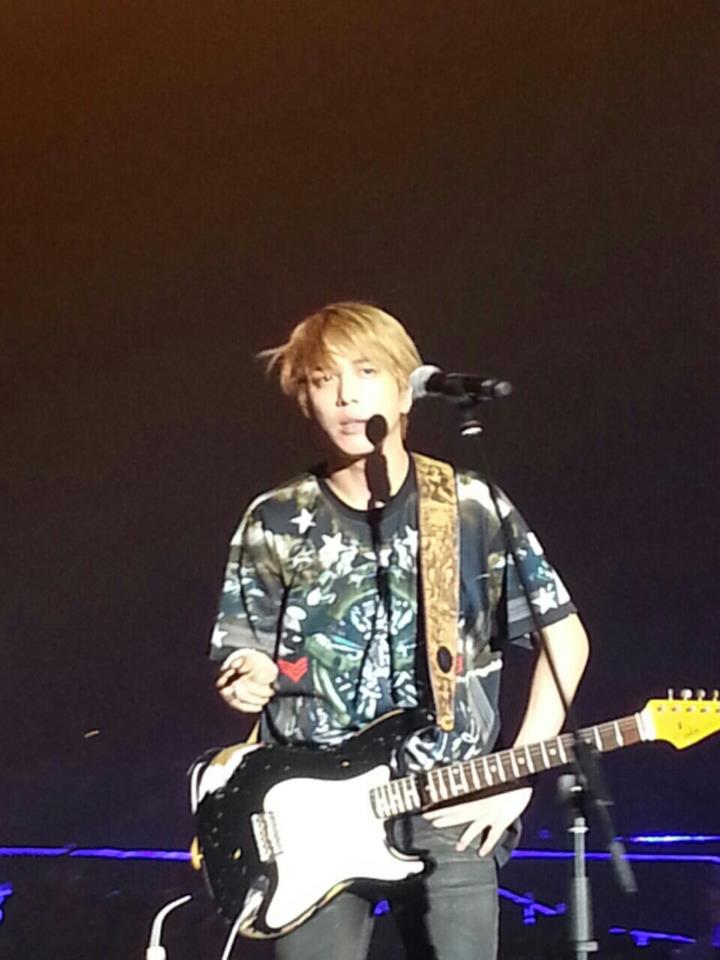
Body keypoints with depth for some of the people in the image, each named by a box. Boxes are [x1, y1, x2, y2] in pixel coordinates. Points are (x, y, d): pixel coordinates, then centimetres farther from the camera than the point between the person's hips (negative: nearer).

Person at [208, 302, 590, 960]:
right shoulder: (275, 524, 5)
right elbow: (241, 661, 13)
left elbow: (565, 636, 7)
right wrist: (248, 679, -12)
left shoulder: (473, 509, 2)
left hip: (450, 811, -1)